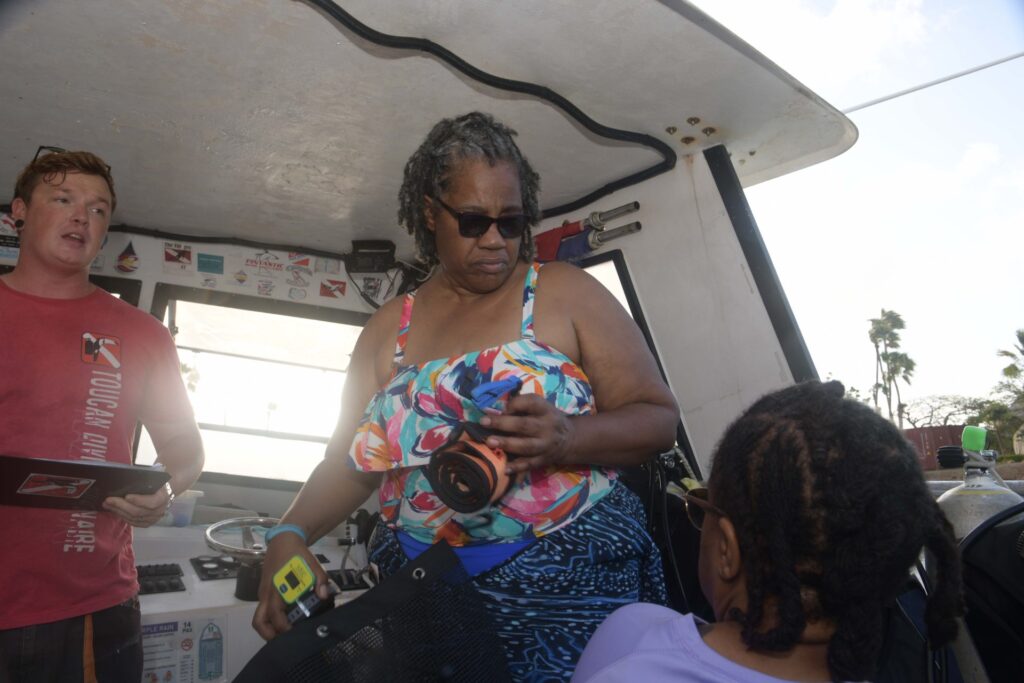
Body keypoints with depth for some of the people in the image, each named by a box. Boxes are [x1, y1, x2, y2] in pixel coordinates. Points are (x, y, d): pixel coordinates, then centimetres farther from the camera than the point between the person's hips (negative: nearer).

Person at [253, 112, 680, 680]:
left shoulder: (565, 293, -3)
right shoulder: (389, 328, 8)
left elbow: (658, 417, -6)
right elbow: (348, 464, 10)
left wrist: (569, 439, -25)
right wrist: (290, 536, -8)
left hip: (570, 588, -2)